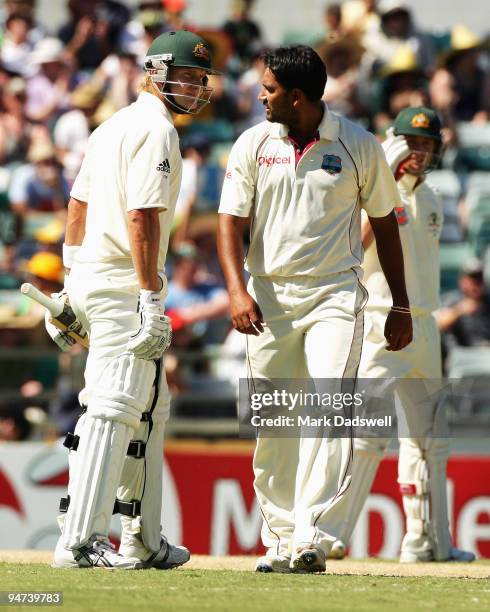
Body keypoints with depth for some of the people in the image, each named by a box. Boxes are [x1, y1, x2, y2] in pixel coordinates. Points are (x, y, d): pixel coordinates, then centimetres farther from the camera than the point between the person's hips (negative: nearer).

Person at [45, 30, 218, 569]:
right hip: (124, 283, -10)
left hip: (87, 281, 10)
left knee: (149, 406, 16)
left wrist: (71, 293, 21)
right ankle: (78, 540, -18)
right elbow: (142, 217, -20)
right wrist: (151, 300, -23)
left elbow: (77, 210, 21)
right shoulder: (155, 129, -10)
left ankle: (143, 543, 17)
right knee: (116, 408, -13)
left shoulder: (110, 127, 20)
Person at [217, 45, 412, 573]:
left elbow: (385, 224, 9)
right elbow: (232, 222, 2)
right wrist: (237, 289, -15)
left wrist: (400, 306, 9)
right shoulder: (253, 144, 4)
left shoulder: (358, 147, 0)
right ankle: (280, 539, 12)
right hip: (269, 297, 2)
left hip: (335, 295, -2)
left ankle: (312, 539, -24)